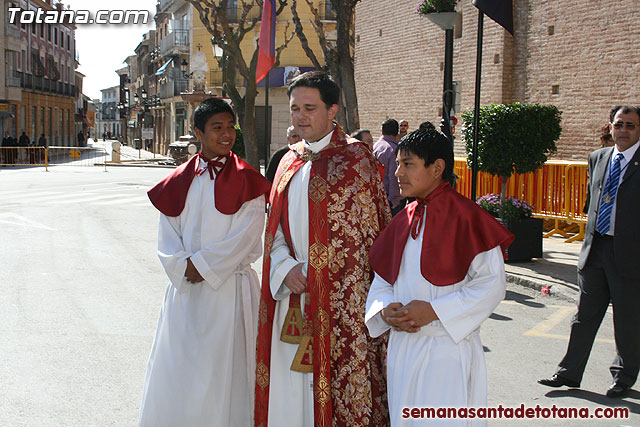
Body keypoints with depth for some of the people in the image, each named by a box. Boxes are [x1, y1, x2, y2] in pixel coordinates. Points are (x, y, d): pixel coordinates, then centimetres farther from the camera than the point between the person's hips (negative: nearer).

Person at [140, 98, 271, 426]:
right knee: (176, 374, 8)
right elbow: (166, 239, 5)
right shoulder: (180, 181, 9)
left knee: (222, 371, 2)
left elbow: (244, 238, -9)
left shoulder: (246, 181, -1)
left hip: (229, 289, -3)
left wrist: (203, 266, -11)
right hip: (185, 291, 4)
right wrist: (183, 268, -12)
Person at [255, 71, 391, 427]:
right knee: (290, 390, 12)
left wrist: (310, 271, -10)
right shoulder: (291, 161, 13)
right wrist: (285, 268, -6)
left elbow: (367, 234, -8)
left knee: (331, 383, 0)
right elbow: (276, 227, 13)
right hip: (292, 295, 6)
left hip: (338, 298, -6)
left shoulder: (355, 159, -6)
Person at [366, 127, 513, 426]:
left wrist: (433, 311, -19)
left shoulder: (466, 217, -11)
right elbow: (382, 279, 14)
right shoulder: (403, 222, 9)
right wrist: (385, 310, -8)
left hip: (448, 349, -6)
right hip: (402, 349, 6)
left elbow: (492, 283, -14)